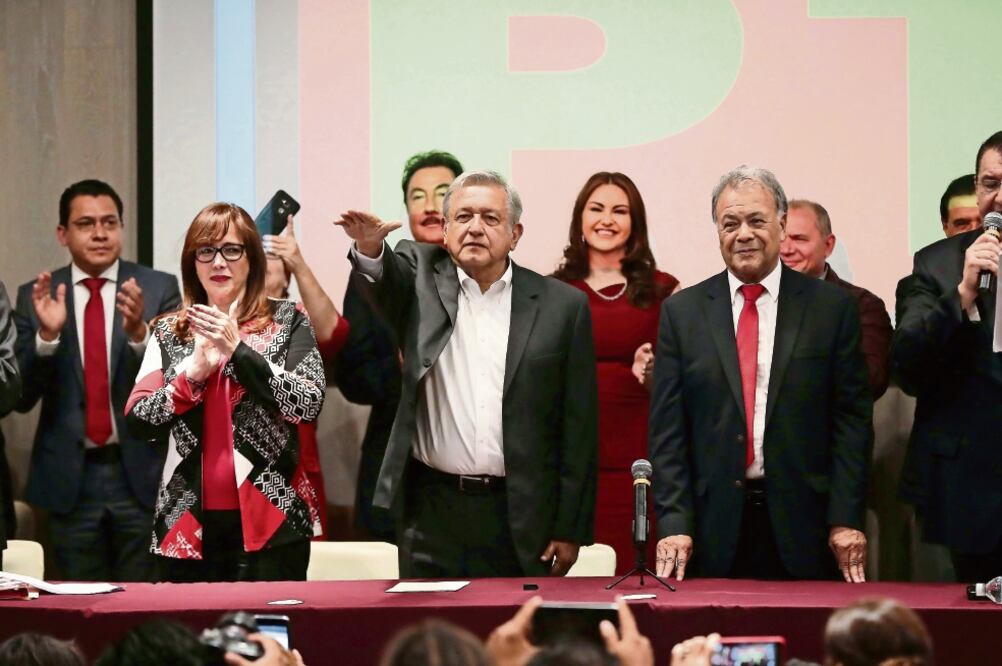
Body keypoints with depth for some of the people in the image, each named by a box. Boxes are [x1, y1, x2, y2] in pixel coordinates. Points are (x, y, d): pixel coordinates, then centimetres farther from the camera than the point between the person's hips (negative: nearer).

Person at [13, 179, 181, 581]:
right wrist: (47, 335, -18)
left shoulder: (158, 289, 0)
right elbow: (21, 397, -1)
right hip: (70, 477, 1)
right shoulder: (36, 297, 4)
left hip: (142, 473, -1)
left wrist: (139, 332, -25)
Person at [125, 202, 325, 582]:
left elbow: (308, 405, -9)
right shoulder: (168, 333, 11)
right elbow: (137, 422, 3)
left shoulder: (288, 322, 4)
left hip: (271, 525, -2)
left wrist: (239, 349, -15)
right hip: (187, 525, 2)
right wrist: (194, 372, -11)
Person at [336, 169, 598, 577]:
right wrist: (370, 248, -40)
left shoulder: (562, 305, 4)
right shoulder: (421, 280, 8)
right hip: (432, 510, 0)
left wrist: (571, 529, 0)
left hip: (521, 520, 0)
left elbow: (578, 425, 3)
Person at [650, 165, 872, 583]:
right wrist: (674, 524, -6)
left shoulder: (833, 307, 5)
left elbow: (852, 419, 2)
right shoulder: (682, 312, 7)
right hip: (715, 531, 1)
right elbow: (667, 428, 4)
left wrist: (846, 520, -6)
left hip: (803, 531, 0)